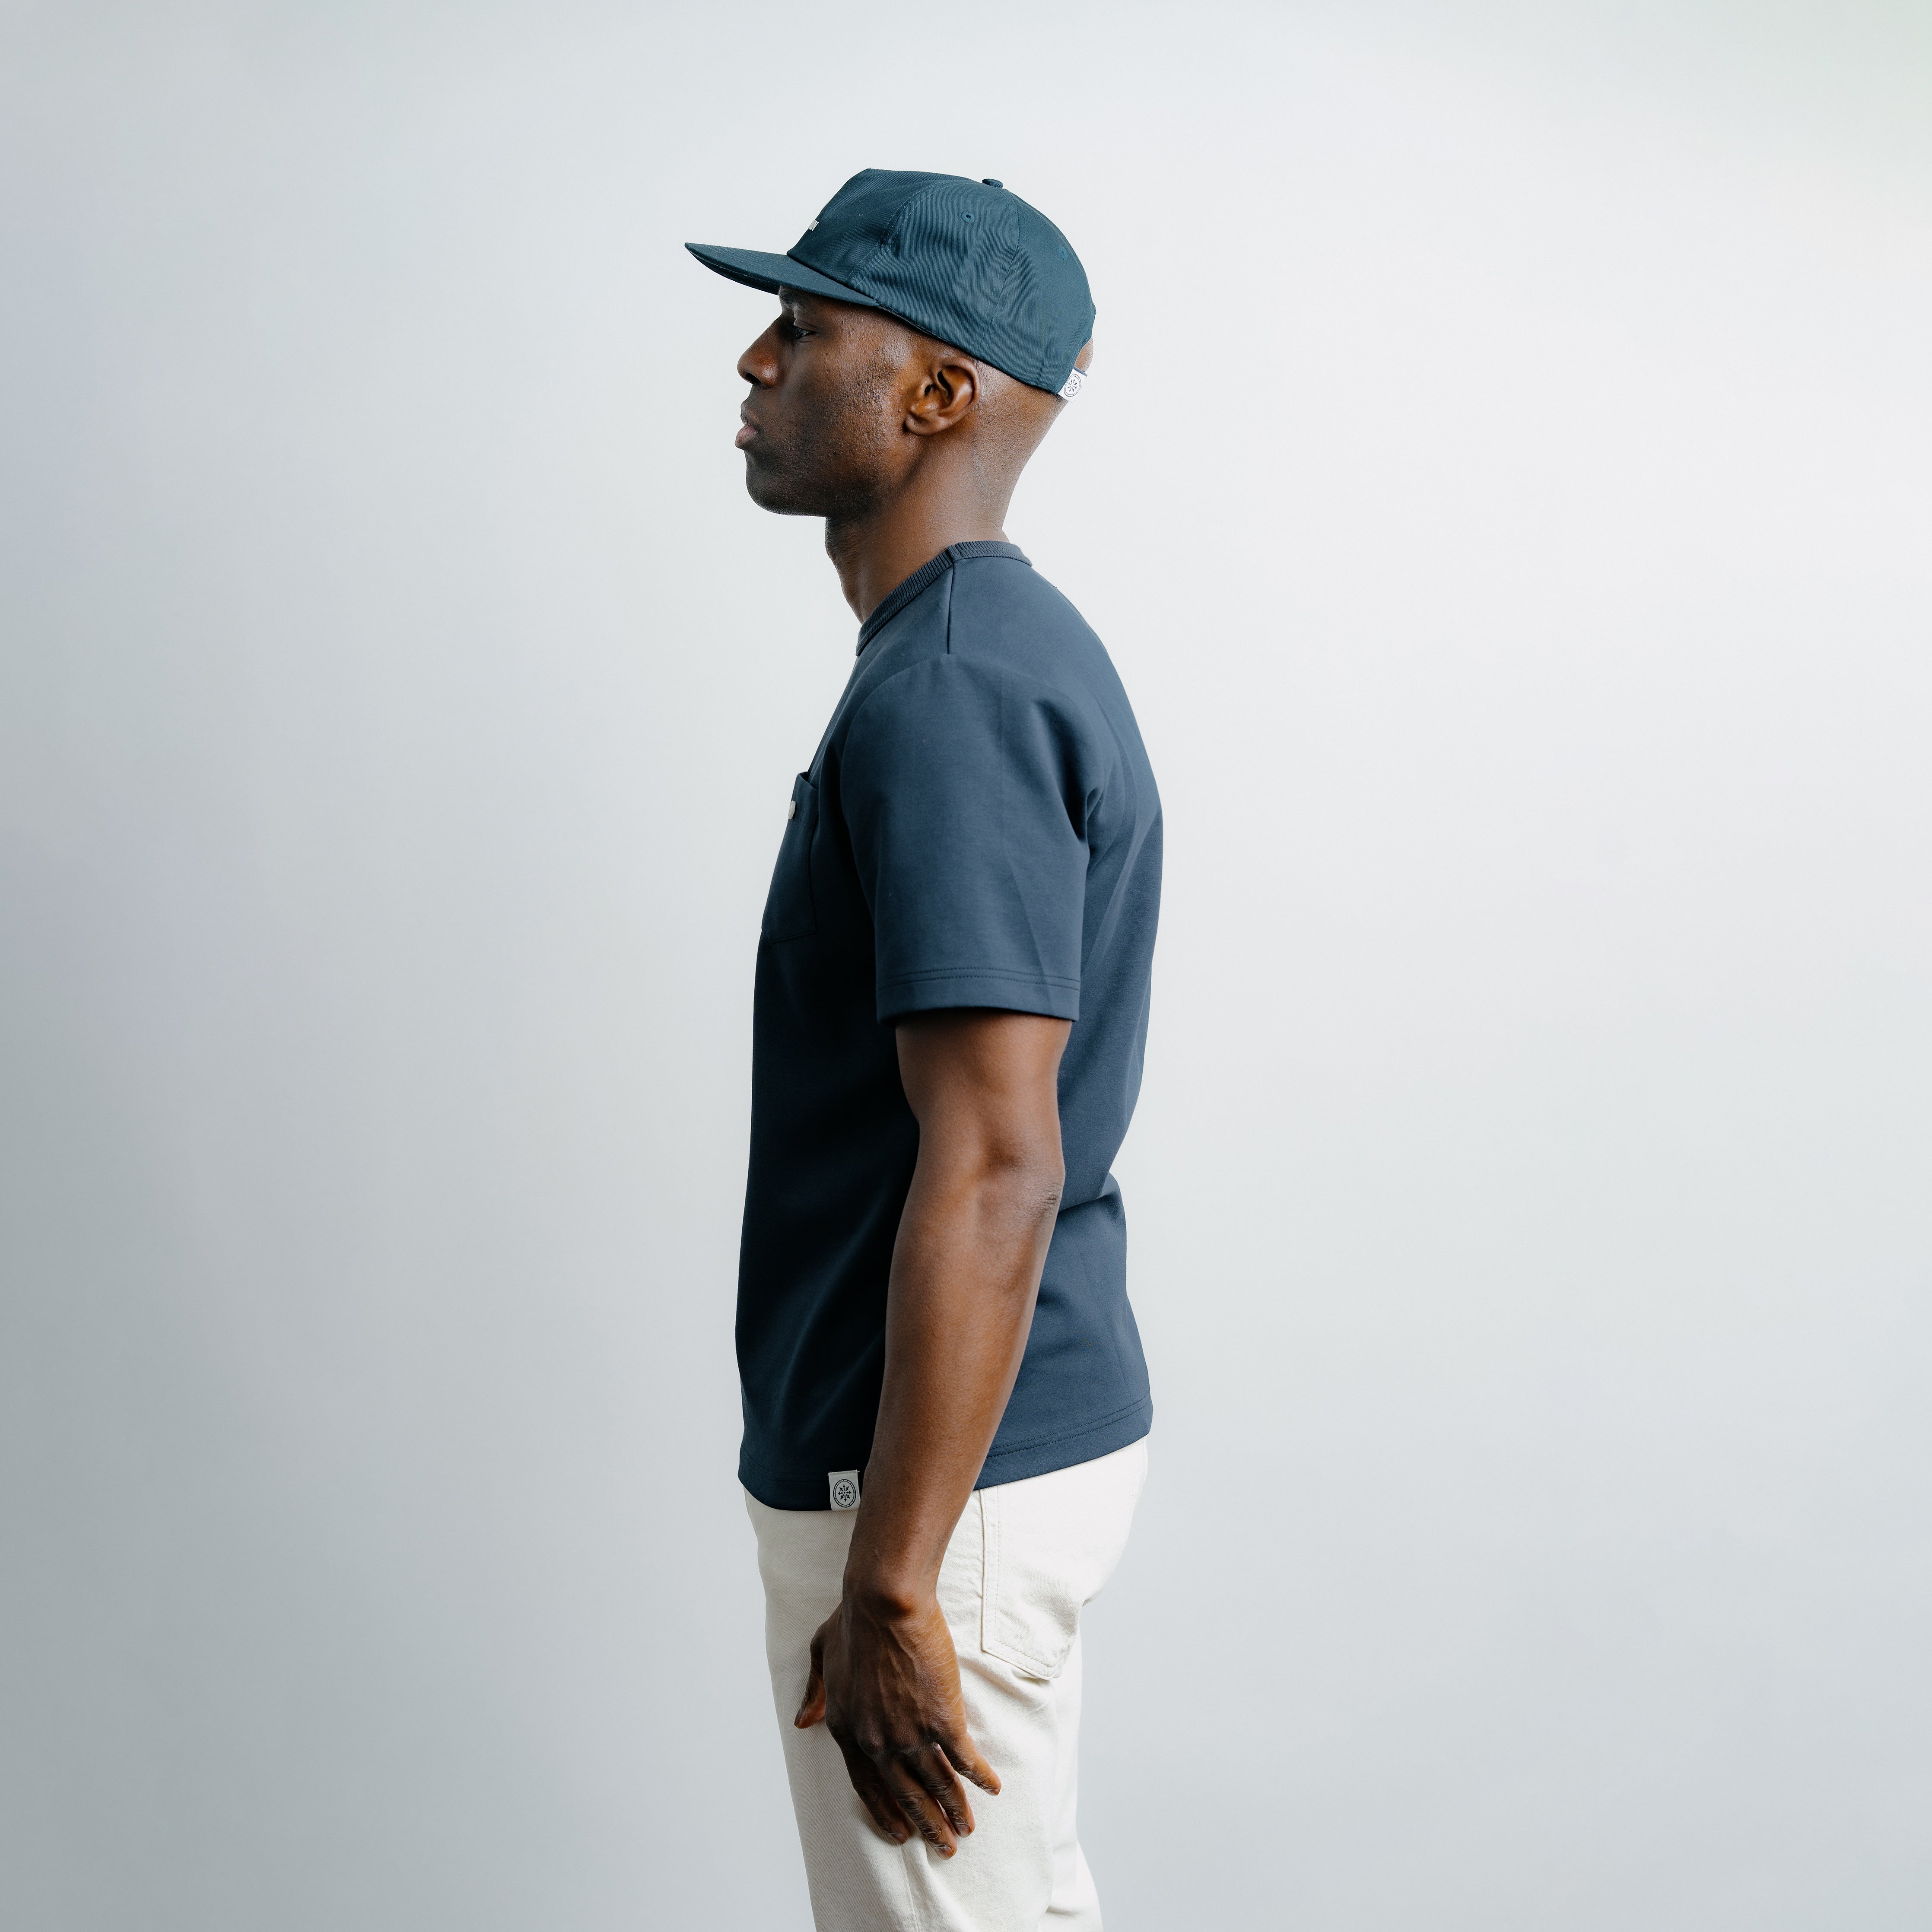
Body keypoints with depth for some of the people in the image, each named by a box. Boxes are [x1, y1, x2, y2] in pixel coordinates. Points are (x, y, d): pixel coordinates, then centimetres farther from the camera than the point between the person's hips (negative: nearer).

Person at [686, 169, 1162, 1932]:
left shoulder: (949, 694, -22)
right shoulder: (996, 647, 11)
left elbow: (994, 1170, -27)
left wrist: (891, 1587, -23)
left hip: (947, 1476, -10)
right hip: (1031, 1437, 10)